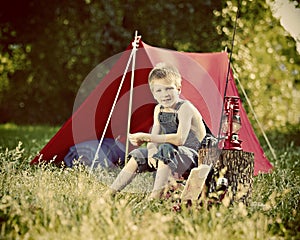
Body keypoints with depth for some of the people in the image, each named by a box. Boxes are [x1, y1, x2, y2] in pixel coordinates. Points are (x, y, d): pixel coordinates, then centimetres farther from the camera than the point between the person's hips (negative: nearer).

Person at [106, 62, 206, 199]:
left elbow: (180, 139, -29)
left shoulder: (185, 108, -16)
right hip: (168, 156, 8)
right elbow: (154, 138, 5)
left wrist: (145, 137, -29)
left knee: (165, 149, -34)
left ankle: (155, 196, -40)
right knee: (138, 156, 1)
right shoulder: (159, 109, 9)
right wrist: (151, 151, -20)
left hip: (193, 156, -8)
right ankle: (110, 192, 1)